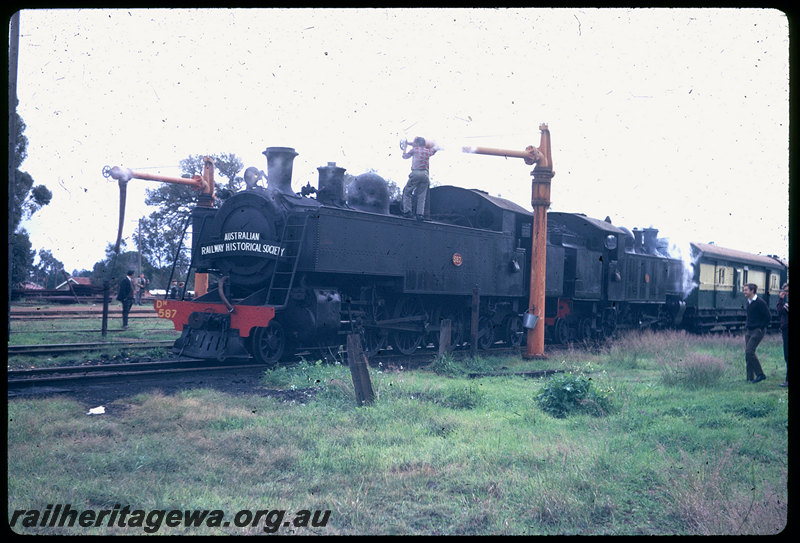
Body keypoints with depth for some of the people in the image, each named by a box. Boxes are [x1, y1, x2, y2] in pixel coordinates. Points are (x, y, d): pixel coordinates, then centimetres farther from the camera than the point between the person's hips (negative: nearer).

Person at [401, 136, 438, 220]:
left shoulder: (414, 149, 5)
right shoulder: (428, 151, 14)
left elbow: (405, 156, 20)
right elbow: (435, 148, 37)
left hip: (415, 173, -3)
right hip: (425, 174, 3)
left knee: (407, 192, 8)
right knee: (421, 196, 6)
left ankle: (407, 211, 0)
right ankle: (420, 214, -2)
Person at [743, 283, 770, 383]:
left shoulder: (760, 302, -12)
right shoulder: (748, 302, 14)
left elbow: (767, 316, -12)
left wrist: (761, 328, -12)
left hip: (757, 331, -8)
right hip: (748, 331, 9)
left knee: (749, 351, -17)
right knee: (747, 353, 3)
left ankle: (760, 374, -8)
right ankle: (750, 377, 7)